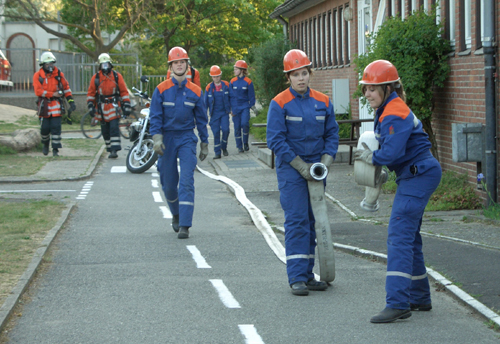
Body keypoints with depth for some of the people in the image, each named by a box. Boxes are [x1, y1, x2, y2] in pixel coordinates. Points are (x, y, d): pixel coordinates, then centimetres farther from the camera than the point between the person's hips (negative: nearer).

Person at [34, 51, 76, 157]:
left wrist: (71, 101, 4)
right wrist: (53, 94, -15)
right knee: (44, 128, 3)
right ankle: (45, 143, 31)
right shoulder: (38, 76, -2)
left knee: (56, 127, -5)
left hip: (56, 104, 1)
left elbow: (66, 88, 10)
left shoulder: (59, 74, 5)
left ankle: (55, 149, 0)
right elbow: (38, 91, -10)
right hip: (44, 105, -1)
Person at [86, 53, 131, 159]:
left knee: (114, 128, -13)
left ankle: (114, 150, -15)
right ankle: (110, 149, 16)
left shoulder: (117, 76, 4)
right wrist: (90, 106, 1)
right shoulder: (96, 77, 6)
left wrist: (126, 105, 1)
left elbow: (124, 91, 7)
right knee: (105, 130, 6)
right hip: (101, 108, 2)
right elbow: (91, 93, 10)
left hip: (113, 106, -2)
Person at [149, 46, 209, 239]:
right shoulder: (161, 90, 0)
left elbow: (201, 119, 10)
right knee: (168, 183, 8)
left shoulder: (195, 91, 3)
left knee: (186, 181, -12)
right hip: (167, 138, 0)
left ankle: (184, 226, -14)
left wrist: (204, 144, 11)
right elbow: (155, 117, -3)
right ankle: (176, 215, 35)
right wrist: (156, 138, -17)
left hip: (187, 138, 0)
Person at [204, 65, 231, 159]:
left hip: (224, 112, 0)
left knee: (225, 130, -13)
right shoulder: (209, 87, 1)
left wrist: (230, 109, 11)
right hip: (214, 114, 0)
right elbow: (206, 102, 7)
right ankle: (217, 153, 5)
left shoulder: (226, 85, 0)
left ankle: (224, 148, 10)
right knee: (216, 132, -2)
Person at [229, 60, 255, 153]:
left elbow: (251, 96, 3)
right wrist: (231, 109, 4)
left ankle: (245, 143, -1)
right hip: (235, 107, 3)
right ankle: (239, 146, 13)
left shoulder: (248, 82, -4)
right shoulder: (232, 82, 2)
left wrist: (253, 107, 3)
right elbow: (230, 96, 7)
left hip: (245, 107, -2)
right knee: (237, 127, 2)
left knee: (244, 123, -20)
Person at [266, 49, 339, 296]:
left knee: (312, 221, 8)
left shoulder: (322, 102, 6)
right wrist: (301, 166, -12)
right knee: (297, 220, -10)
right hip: (290, 168, -5)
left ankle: (308, 274, 15)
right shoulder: (280, 104, -7)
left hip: (316, 168, 5)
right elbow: (276, 139, -10)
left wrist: (326, 162, -5)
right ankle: (297, 277, -8)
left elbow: (332, 134, 11)